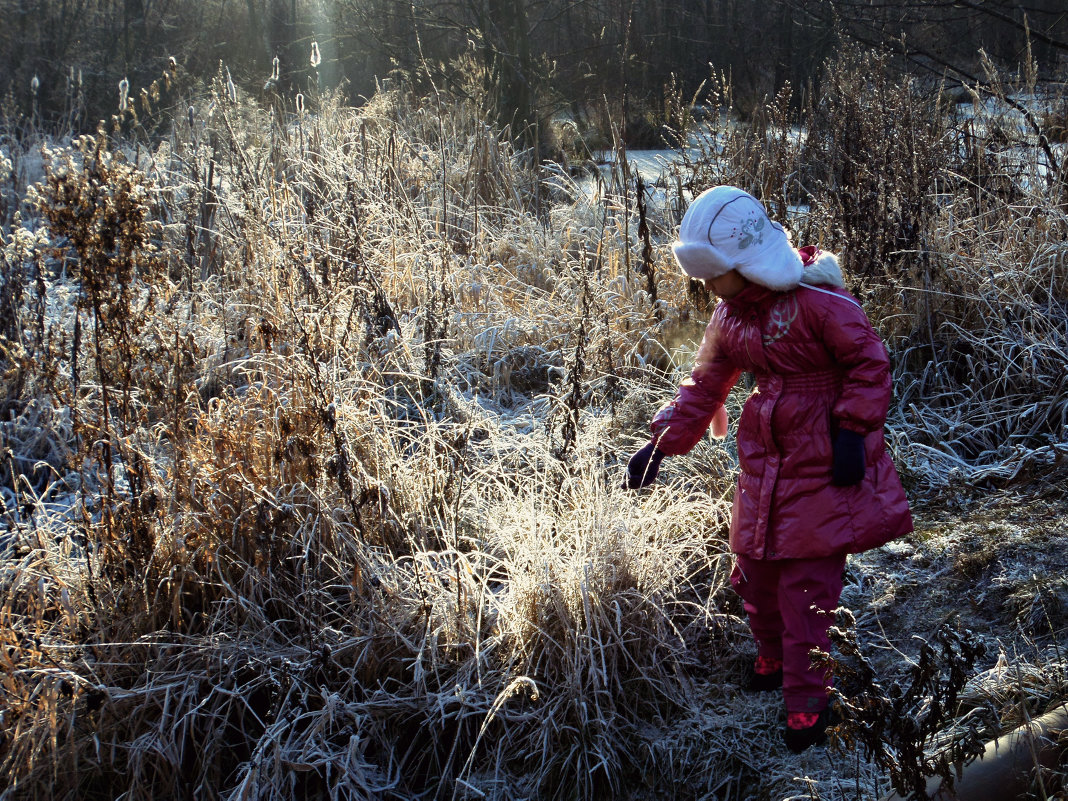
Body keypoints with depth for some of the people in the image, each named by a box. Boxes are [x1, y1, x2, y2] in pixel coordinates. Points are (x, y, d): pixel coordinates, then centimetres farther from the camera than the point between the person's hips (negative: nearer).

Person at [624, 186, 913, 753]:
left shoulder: (816, 298, -18)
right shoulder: (729, 315, 5)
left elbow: (869, 363, -12)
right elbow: (704, 386, 14)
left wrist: (852, 432, -17)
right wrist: (661, 444, 9)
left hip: (823, 453, -7)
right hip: (765, 451, 7)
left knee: (808, 573, -6)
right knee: (754, 563, 12)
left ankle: (806, 699, 4)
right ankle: (773, 660, 37)